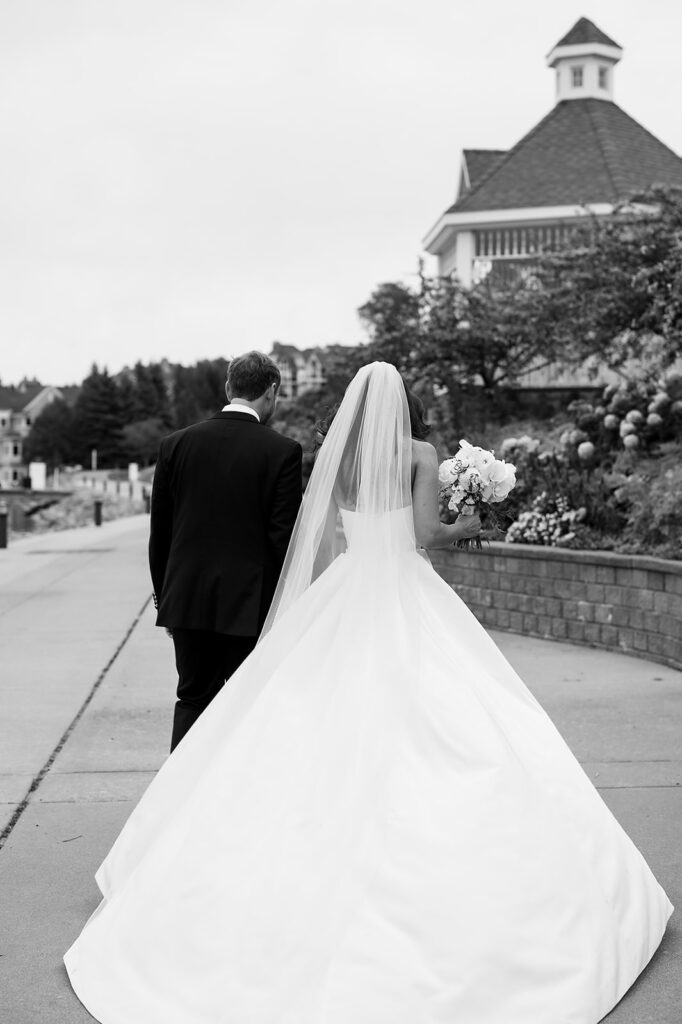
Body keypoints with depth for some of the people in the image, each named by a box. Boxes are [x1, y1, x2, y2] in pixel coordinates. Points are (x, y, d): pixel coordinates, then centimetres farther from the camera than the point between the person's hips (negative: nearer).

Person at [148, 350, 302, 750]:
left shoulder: (176, 444, 1)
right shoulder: (283, 451, -8)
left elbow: (159, 532, 5)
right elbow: (283, 537, -10)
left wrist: (164, 596, 16)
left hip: (187, 599, 3)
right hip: (251, 602, -3)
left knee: (193, 699, 14)